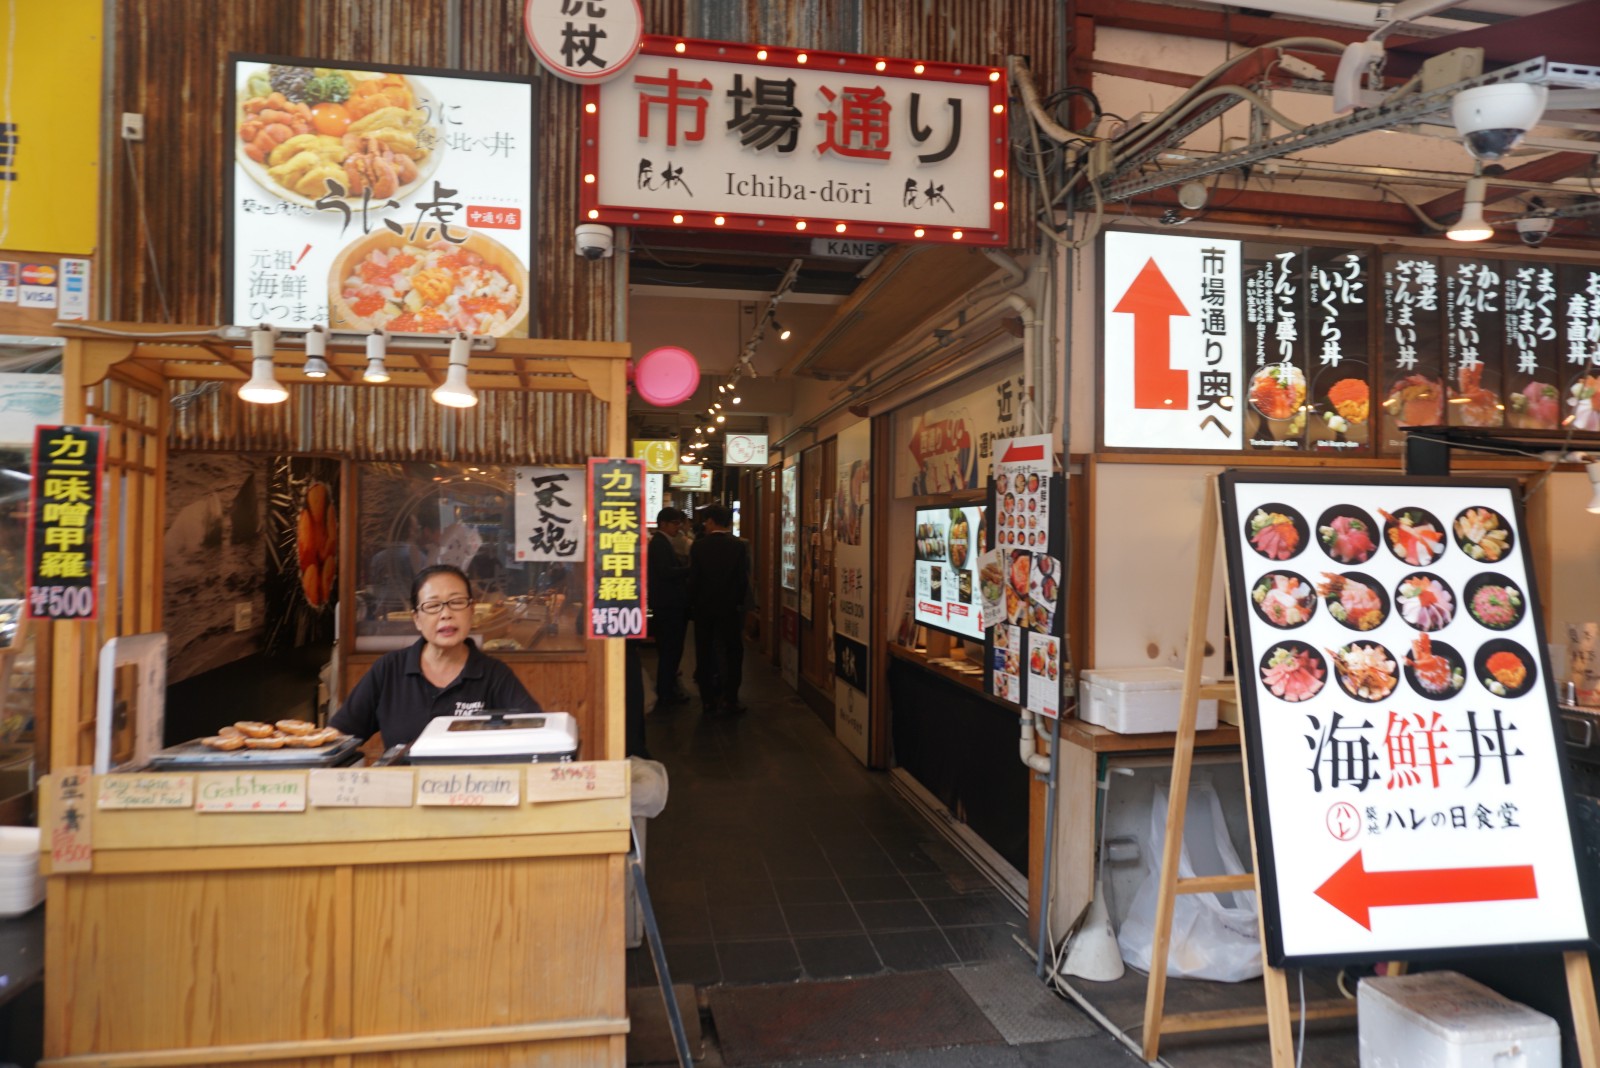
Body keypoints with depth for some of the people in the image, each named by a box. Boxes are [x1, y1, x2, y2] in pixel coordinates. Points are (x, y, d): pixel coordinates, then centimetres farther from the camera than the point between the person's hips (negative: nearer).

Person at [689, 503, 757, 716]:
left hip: (703, 607, 1)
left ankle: (709, 700, 11)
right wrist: (741, 604, 5)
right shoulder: (739, 546, -7)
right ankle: (729, 700, 6)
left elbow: (693, 578, -6)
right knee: (732, 653, 8)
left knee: (704, 653, 9)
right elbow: (743, 579, -6)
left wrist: (692, 603, 5)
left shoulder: (698, 545, -6)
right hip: (730, 607, 0)